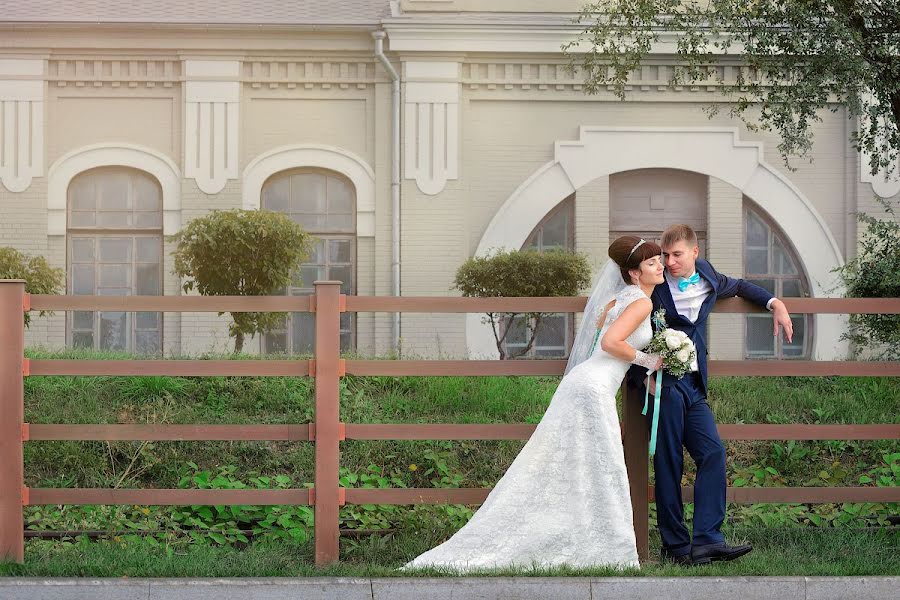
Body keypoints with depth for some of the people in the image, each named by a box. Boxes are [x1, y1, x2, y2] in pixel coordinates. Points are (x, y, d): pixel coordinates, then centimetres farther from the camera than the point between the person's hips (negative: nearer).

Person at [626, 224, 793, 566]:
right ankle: (675, 546, -3)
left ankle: (707, 539, -10)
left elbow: (739, 287, 35)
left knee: (713, 453, -7)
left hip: (694, 384, 6)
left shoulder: (708, 279, 13)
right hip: (663, 383, -6)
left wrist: (776, 304, 22)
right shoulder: (653, 287, -3)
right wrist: (643, 377, -12)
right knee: (669, 463, -6)